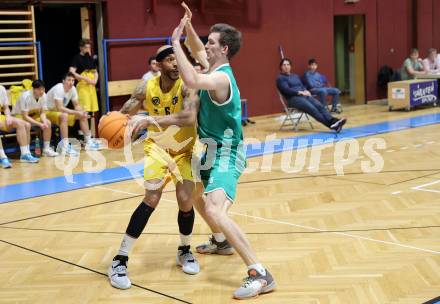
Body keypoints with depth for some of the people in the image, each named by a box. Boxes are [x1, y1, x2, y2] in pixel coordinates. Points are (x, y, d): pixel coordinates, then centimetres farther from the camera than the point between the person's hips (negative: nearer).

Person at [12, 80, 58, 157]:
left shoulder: (43, 95, -15)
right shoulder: (25, 96, -31)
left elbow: (42, 113, -6)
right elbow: (25, 116, -29)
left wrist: (44, 122, -27)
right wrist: (40, 124, -34)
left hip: (33, 115, 6)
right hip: (19, 116, -6)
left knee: (48, 123, -16)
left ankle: (46, 149, -9)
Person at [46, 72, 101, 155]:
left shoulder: (72, 89, -5)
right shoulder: (58, 88, -28)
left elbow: (77, 105, 3)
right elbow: (60, 108, -36)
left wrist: (82, 112, -20)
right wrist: (77, 112, -36)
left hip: (60, 112, 9)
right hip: (49, 111, -9)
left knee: (83, 116, 2)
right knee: (64, 116, -38)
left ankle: (88, 142, 6)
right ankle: (65, 147, -41)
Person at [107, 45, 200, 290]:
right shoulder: (147, 88, -15)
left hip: (184, 150, 0)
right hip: (158, 148, 0)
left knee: (186, 202, -9)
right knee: (152, 199, -15)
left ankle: (185, 251, 22)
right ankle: (120, 260, -8)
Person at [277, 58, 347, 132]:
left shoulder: (295, 76, 25)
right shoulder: (280, 78, 2)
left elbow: (302, 86, 20)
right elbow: (287, 90, -11)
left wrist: (306, 91, -4)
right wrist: (301, 92, -17)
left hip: (304, 96, 7)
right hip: (293, 98, -7)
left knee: (320, 106, -19)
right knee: (312, 109, -28)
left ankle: (333, 121, -36)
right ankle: (330, 124, -39)